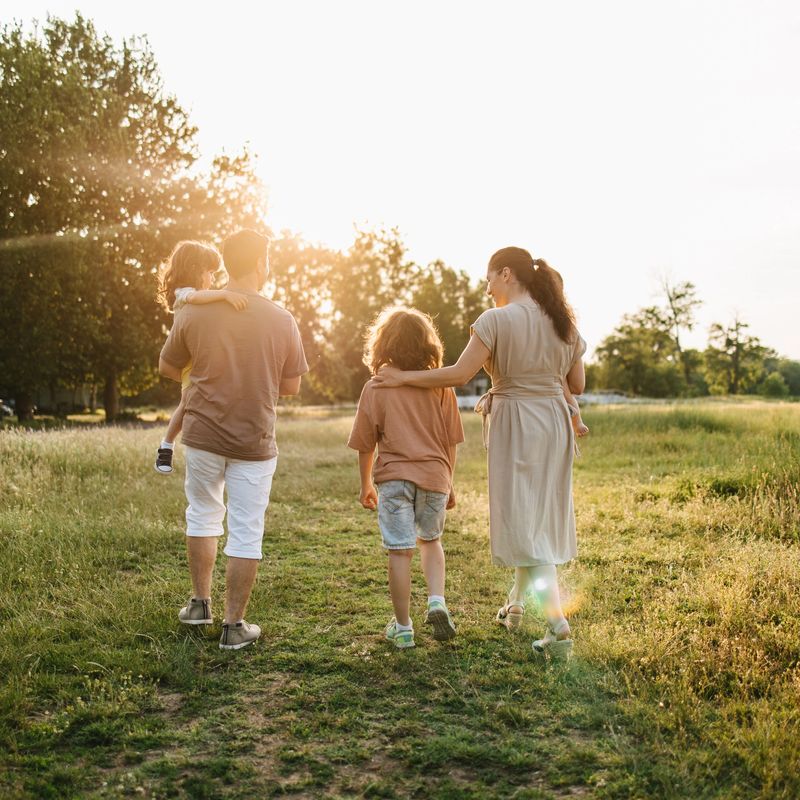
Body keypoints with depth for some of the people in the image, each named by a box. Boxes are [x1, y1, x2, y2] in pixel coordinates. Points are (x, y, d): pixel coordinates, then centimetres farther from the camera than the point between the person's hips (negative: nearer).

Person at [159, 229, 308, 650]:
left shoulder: (194, 312, -7)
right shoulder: (282, 320, -8)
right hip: (254, 441, -1)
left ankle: (200, 602, 32)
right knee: (246, 532, 6)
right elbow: (291, 386, 0)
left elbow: (168, 368, 7)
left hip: (203, 434, 2)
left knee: (203, 513, 23)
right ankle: (234, 625, 12)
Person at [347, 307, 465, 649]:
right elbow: (451, 442, 6)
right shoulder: (441, 387, 2)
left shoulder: (376, 387, -3)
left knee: (400, 552, 4)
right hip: (434, 476, 2)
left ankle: (402, 628, 12)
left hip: (395, 478, -2)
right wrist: (448, 483, 18)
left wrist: (366, 484, 15)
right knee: (430, 540, 24)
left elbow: (365, 444, 1)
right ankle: (436, 601, 7)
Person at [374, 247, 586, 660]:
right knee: (539, 515, 18)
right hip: (555, 424, 7)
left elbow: (458, 374, -17)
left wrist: (403, 378, -7)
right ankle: (515, 604, 34)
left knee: (525, 523, -3)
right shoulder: (563, 321, 8)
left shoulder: (497, 320, -13)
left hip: (517, 425, -7)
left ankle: (558, 626, -9)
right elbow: (577, 385, 12)